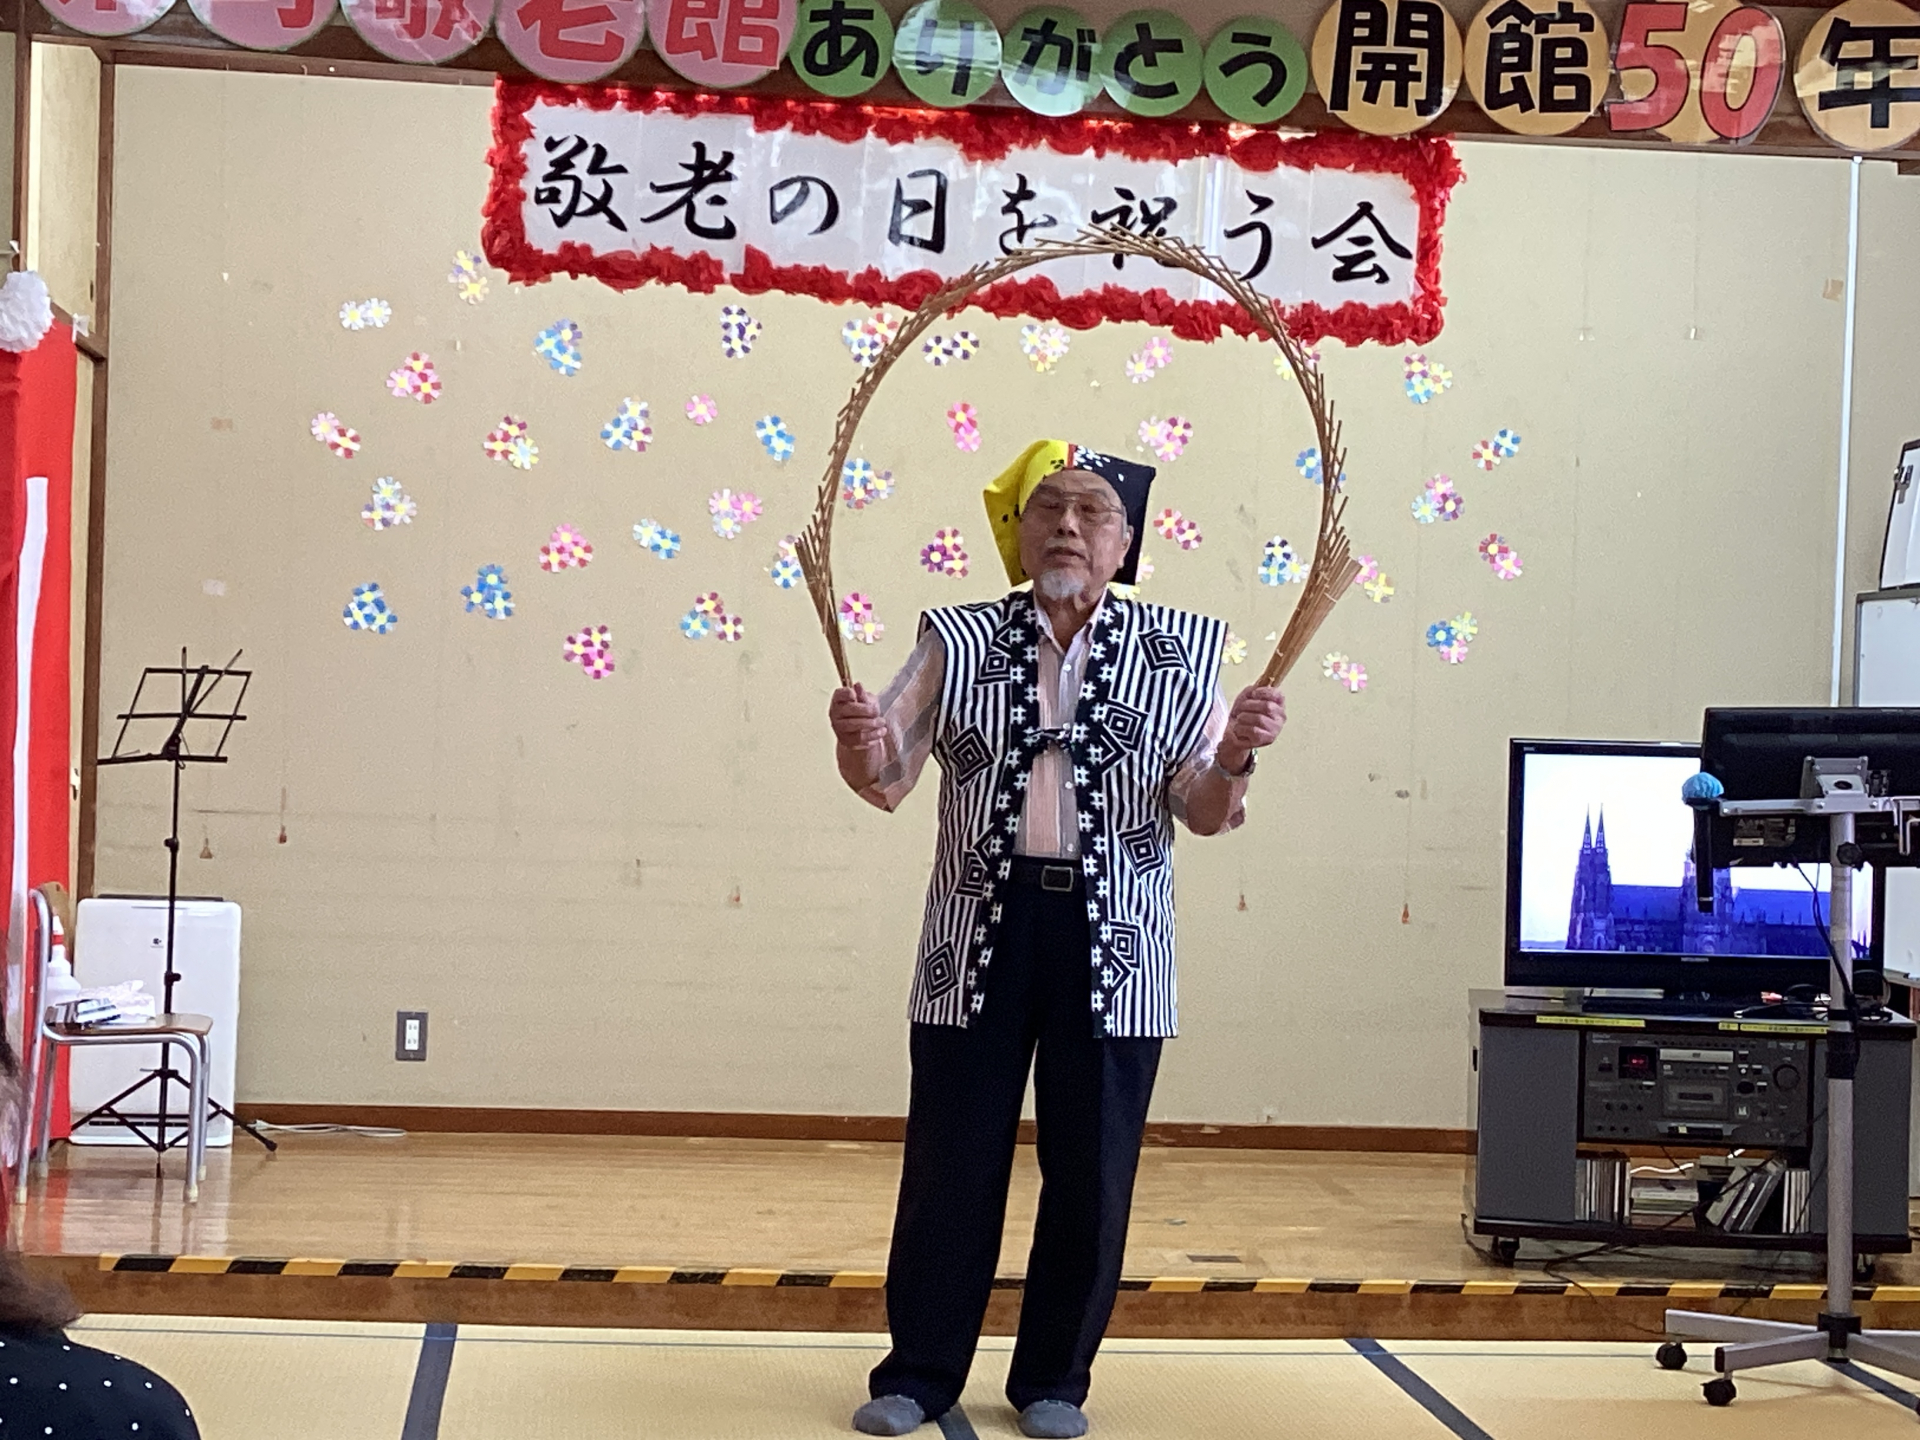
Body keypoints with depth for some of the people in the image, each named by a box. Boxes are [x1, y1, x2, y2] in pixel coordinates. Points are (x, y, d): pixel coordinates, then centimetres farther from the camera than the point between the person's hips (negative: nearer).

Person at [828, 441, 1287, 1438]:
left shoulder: (1178, 651, 5)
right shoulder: (959, 640, 7)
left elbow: (1204, 815, 2)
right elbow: (887, 781, 4)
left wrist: (1232, 758, -19)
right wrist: (863, 744, -19)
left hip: (1113, 944, 0)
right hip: (979, 933, 0)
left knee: (1090, 1172, 7)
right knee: (950, 1164, 5)